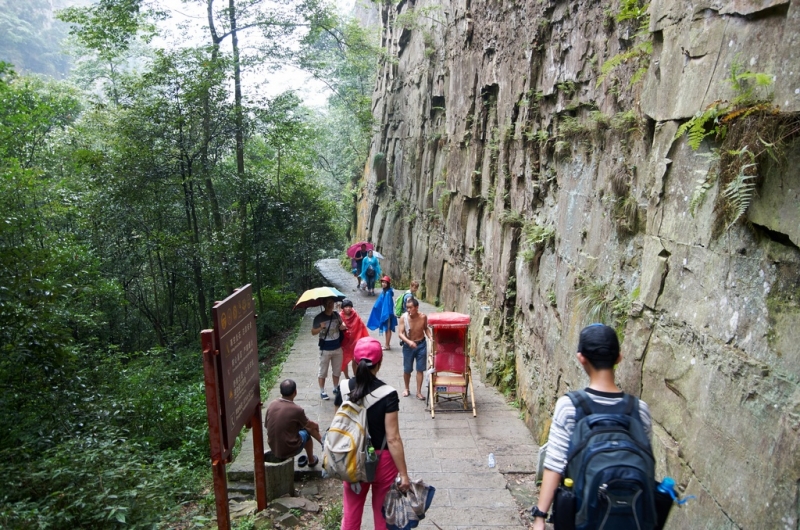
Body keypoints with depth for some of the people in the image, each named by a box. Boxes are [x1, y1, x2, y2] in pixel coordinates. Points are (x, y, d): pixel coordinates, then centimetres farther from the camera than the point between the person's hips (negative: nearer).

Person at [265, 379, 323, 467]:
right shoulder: (297, 410, -22)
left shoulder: (271, 405, -8)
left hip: (273, 449, 5)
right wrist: (314, 425, 21)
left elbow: (267, 426, 8)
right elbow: (308, 425, -4)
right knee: (306, 433, 23)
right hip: (288, 451, -5)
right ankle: (311, 461, 42)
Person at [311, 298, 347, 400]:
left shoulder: (336, 315, -2)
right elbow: (313, 332, -10)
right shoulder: (319, 318, -15)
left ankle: (336, 388, 35)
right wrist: (321, 328, -29)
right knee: (323, 371, 7)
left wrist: (343, 326, -10)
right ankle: (322, 391, 20)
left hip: (337, 348, 4)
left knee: (337, 370, 17)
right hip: (325, 349, -4)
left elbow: (342, 326, 14)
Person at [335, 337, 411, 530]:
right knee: (383, 512, 17)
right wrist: (404, 474, -12)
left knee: (351, 512, 21)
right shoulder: (387, 394, -22)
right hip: (382, 460, -3)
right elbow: (393, 439, -20)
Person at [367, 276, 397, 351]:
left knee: (388, 329, 1)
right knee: (386, 329, 15)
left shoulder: (388, 293, -20)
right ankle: (387, 344, 23)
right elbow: (380, 303, 16)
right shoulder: (383, 291, 8)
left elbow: (388, 304, -23)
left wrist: (388, 314, -24)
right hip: (383, 313, 9)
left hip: (387, 313, -9)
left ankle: (387, 345, 9)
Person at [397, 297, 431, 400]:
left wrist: (431, 338, -9)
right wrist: (409, 341, -35)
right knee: (407, 369, 12)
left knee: (420, 369, 7)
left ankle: (419, 392, 18)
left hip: (421, 345, 1)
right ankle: (406, 389, 35)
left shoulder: (423, 317, -13)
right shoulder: (403, 318, -20)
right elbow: (400, 333, -20)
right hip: (408, 345, -1)